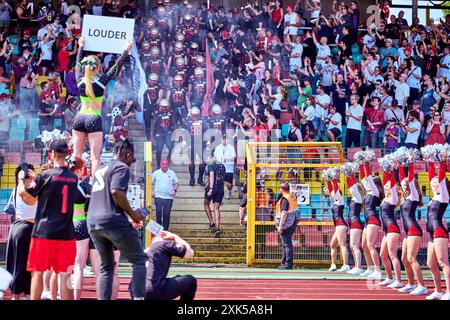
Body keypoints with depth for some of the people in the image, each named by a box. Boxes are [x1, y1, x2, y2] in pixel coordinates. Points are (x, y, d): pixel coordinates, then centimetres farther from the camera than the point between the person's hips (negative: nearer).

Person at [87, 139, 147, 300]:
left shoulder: (100, 170, 25)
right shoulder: (122, 167, 0)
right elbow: (116, 191, -17)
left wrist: (128, 220, 32)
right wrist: (132, 214, -7)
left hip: (93, 223, 8)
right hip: (113, 221, -7)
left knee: (106, 265, 18)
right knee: (139, 259, 4)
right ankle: (138, 297, -7)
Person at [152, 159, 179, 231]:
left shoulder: (172, 173, 7)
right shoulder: (156, 173, 5)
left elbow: (176, 183, 13)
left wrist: (175, 190, -1)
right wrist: (152, 191, 0)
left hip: (168, 197, 1)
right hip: (158, 196, -1)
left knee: (167, 214, 1)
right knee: (158, 212, -5)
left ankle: (165, 229, 7)